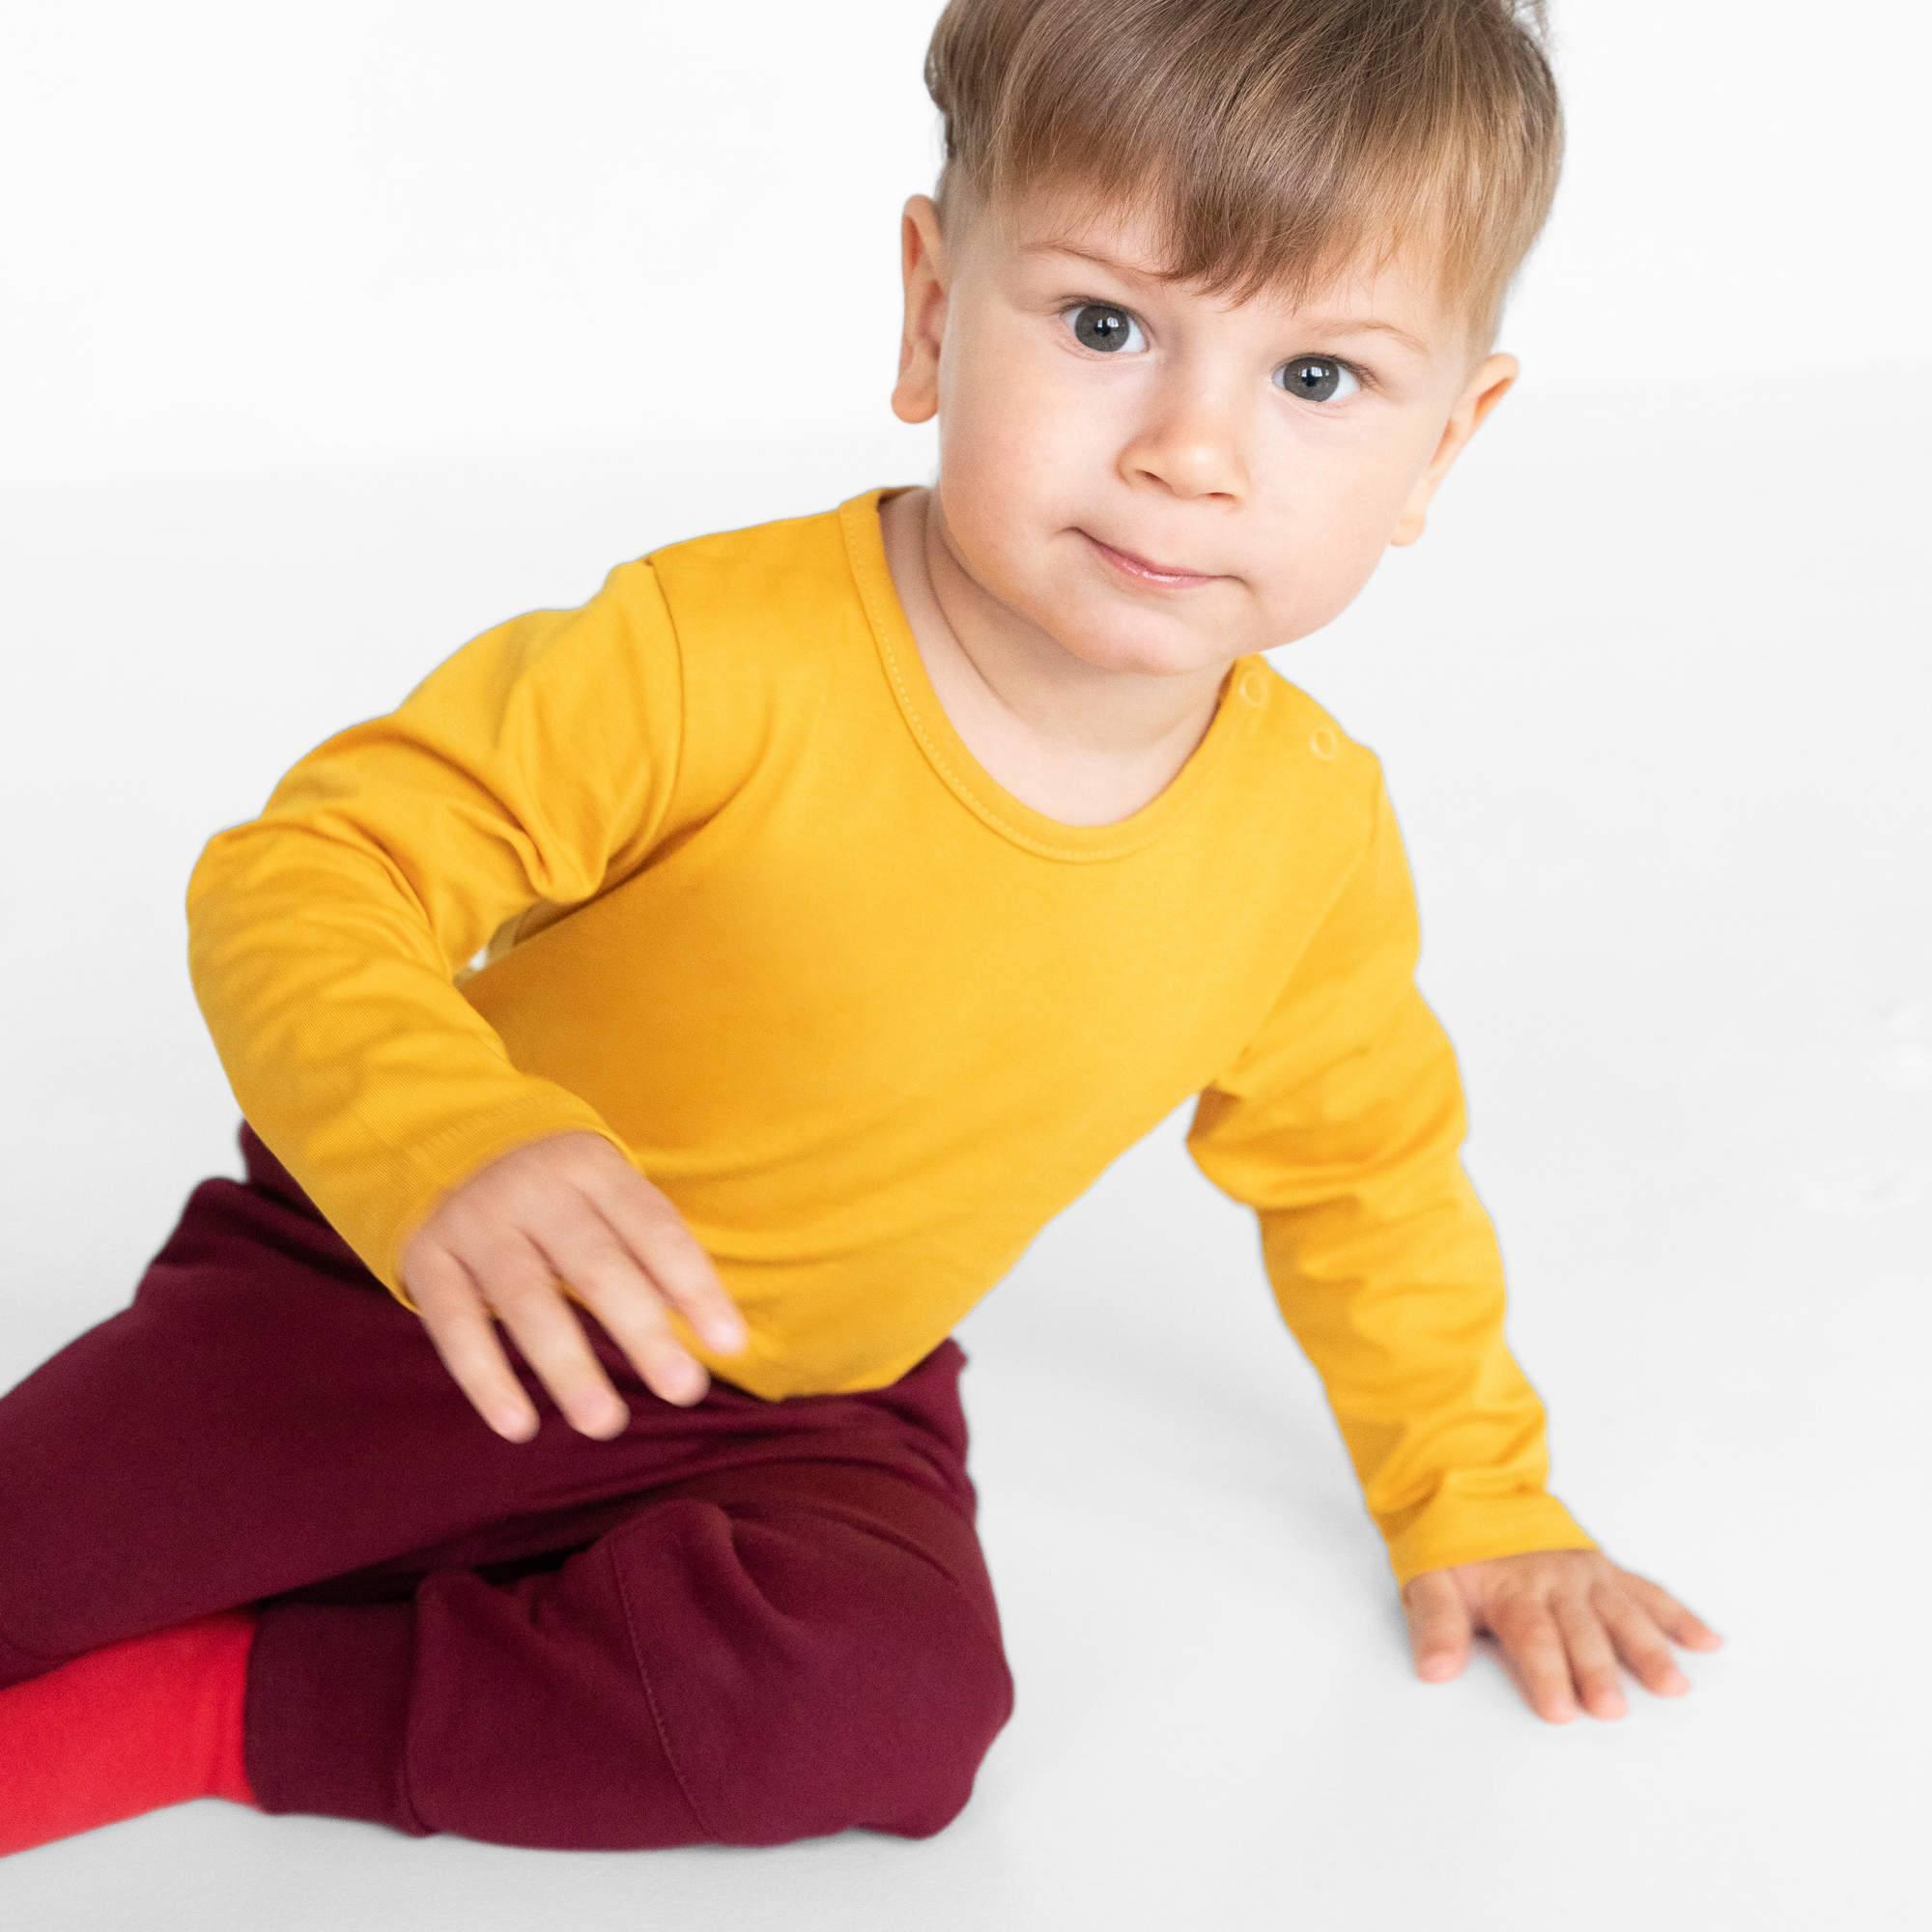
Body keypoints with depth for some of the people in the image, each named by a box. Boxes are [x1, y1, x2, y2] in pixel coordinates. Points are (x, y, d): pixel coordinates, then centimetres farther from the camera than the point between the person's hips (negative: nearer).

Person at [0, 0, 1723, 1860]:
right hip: (388, 1292, -3)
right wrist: (443, 1141, -45)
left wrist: (1474, 1499, 14)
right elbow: (316, 870, -25)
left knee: (900, 1702, -29)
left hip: (801, 1419, 4)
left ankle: (208, 1706, -13)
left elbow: (1362, 1172, 10)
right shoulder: (712, 652, -24)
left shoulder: (1316, 843, -8)